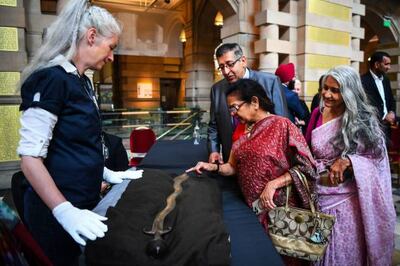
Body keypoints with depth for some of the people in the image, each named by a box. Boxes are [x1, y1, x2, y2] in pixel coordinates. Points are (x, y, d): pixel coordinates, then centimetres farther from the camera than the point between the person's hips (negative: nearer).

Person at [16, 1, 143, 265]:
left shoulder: (82, 82, 10)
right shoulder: (51, 79, -18)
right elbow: (30, 156, -22)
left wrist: (108, 174, 11)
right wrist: (65, 212, -27)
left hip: (84, 201, 9)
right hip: (57, 211, -8)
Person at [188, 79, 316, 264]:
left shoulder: (282, 125, -11)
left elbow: (305, 166, -14)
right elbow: (235, 167, 12)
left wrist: (273, 184, -22)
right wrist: (213, 167, -4)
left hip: (277, 206, -5)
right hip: (251, 206, 5)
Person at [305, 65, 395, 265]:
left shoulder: (363, 120, -10)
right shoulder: (317, 114, 0)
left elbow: (377, 158, -9)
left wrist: (347, 161, -24)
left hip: (346, 201, -3)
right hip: (318, 198, 3)